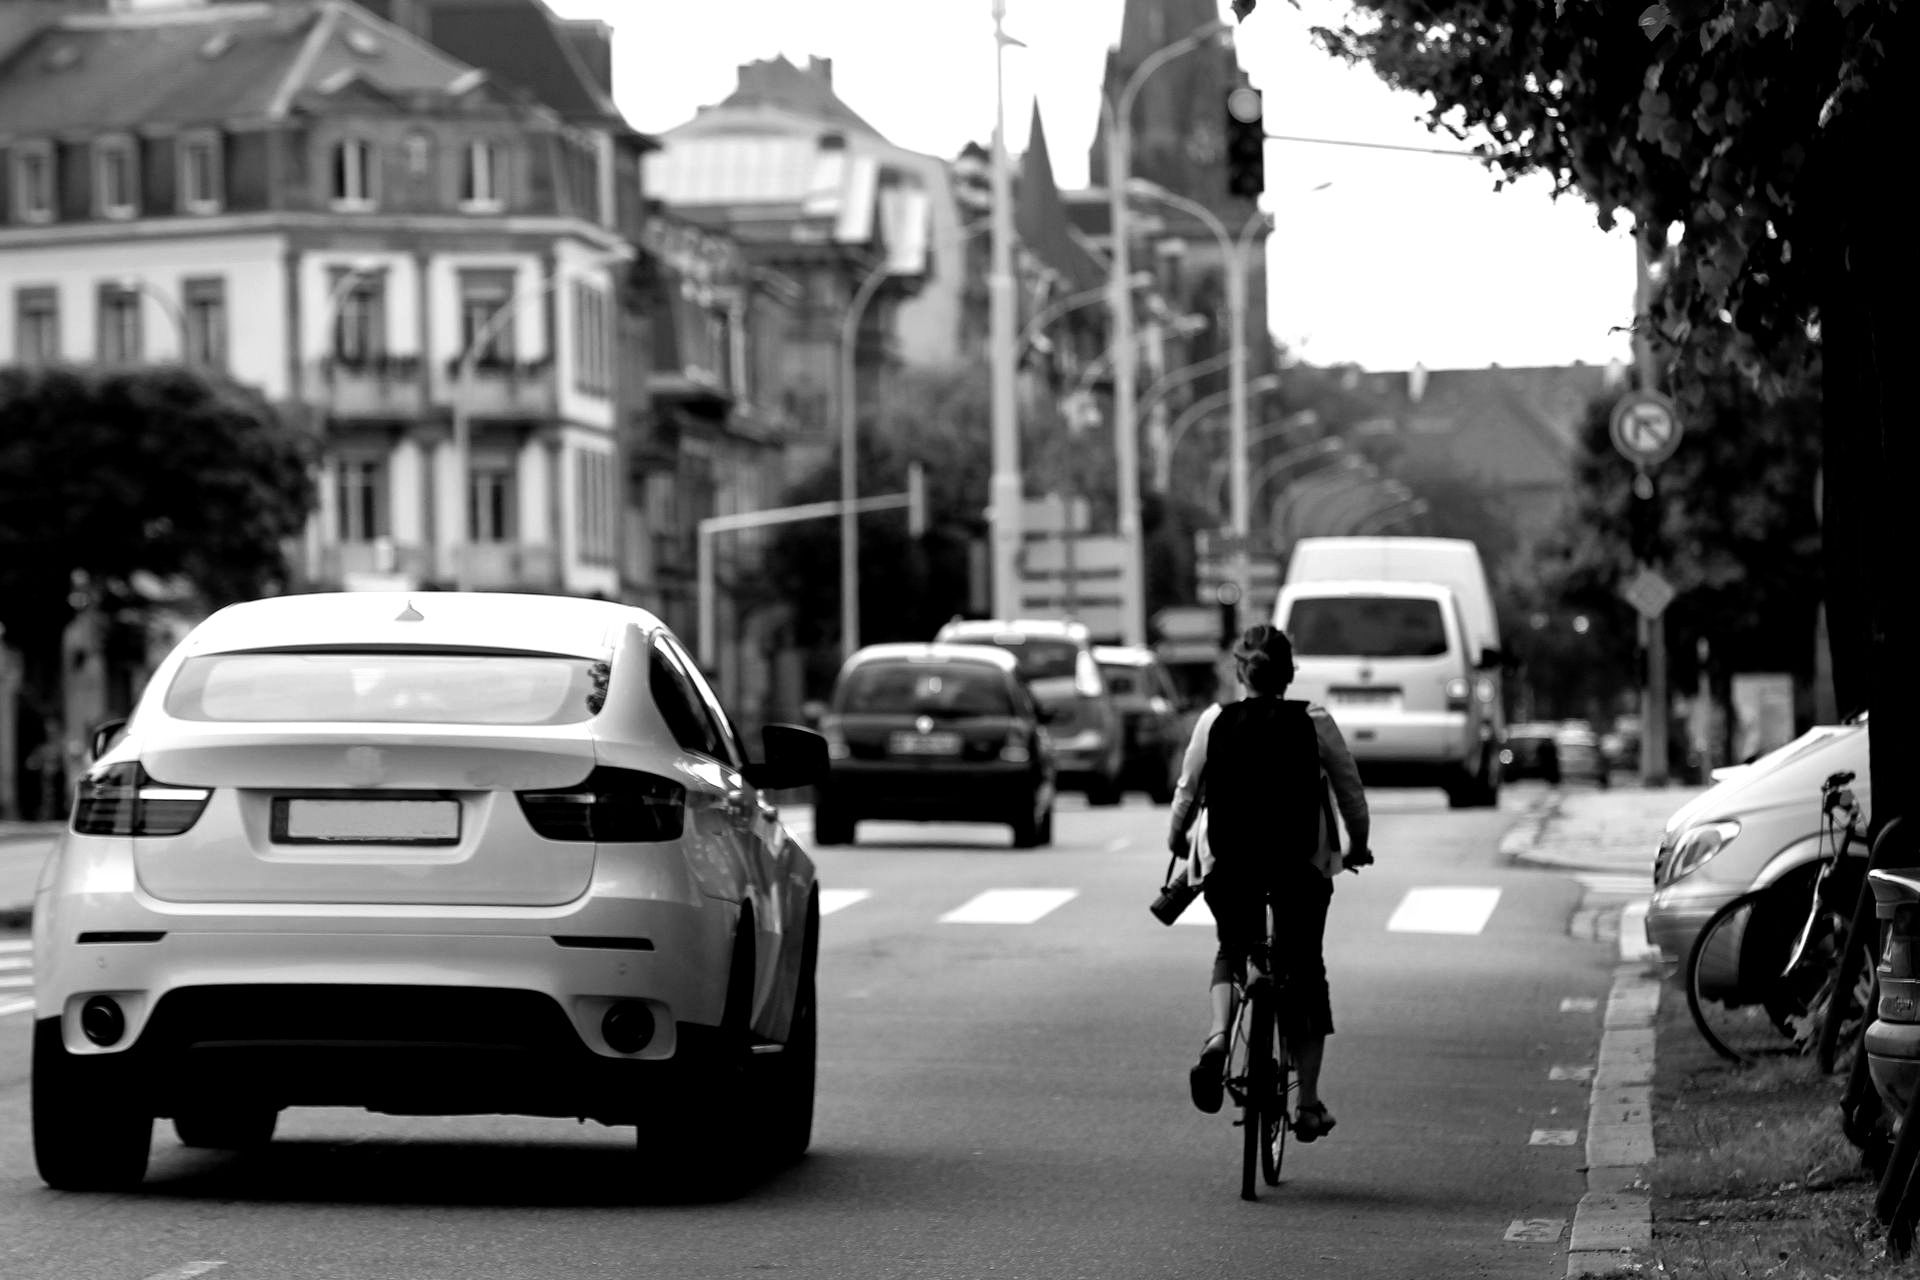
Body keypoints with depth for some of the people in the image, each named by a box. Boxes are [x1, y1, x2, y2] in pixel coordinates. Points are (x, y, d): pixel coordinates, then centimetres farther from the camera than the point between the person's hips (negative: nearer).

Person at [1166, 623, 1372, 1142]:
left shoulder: (1214, 721, -2)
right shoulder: (1314, 723, -4)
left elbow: (1188, 791, 5)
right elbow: (1351, 790, 2)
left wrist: (1175, 839, 24)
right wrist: (1358, 846, 19)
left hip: (1230, 866, 1)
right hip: (1301, 866, -1)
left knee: (1231, 954, 25)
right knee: (1305, 974, 14)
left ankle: (1217, 1036, -6)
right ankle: (1309, 1103, 11)